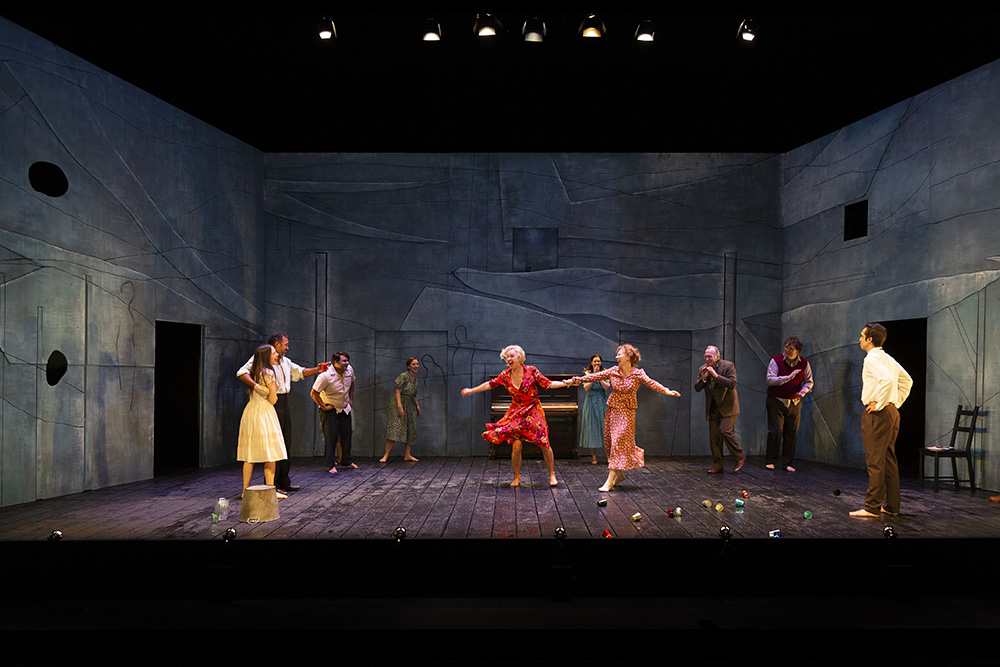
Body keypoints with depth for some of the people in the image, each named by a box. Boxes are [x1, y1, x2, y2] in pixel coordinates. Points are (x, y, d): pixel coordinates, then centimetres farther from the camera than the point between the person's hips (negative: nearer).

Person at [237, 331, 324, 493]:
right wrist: (256, 386, -33)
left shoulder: (285, 362, 19)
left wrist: (317, 370, 18)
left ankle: (284, 481, 21)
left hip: (284, 403, 9)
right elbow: (242, 373, -18)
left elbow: (299, 372, 32)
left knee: (286, 443, 12)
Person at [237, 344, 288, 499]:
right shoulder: (268, 373, -12)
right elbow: (272, 399, -9)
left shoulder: (253, 372, 11)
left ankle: (245, 490, 12)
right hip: (264, 412, -8)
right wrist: (274, 388, 7)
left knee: (250, 454, 10)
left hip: (250, 411, 8)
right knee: (270, 454, -2)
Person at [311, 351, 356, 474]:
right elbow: (314, 393, -18)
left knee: (346, 436, 11)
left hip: (345, 409, 6)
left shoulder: (349, 370, -5)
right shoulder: (326, 376, -23)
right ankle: (331, 465, 1)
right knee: (331, 437, -7)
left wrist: (351, 399, 12)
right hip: (330, 410, -6)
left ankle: (346, 462, 26)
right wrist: (324, 407, -16)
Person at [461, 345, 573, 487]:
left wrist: (566, 383, -17)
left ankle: (552, 474, 15)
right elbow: (490, 384, 11)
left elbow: (548, 384, -6)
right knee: (516, 447, -9)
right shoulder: (505, 375, -1)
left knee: (545, 444, -4)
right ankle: (517, 478, 10)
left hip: (533, 411, -2)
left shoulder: (531, 371, -9)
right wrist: (471, 390, 18)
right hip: (516, 412, 2)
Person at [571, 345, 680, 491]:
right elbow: (596, 376, 4)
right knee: (609, 441, 6)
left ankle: (610, 480, -9)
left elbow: (651, 383, -17)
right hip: (612, 410, 5)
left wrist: (666, 391, -33)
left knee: (619, 442, -9)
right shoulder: (613, 371, 4)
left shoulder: (637, 374, -6)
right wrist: (579, 379, -2)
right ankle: (620, 474, 23)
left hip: (627, 413, -4)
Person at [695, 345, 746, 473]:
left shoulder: (728, 366, -9)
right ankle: (717, 466, 10)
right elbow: (697, 388, 4)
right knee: (713, 435, 2)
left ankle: (740, 457, 3)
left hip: (727, 406, -5)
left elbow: (732, 383, -19)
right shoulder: (702, 369, 5)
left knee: (725, 431, -17)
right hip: (713, 407, 5)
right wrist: (703, 378, -14)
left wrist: (716, 375, -24)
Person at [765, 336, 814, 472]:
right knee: (775, 431, -9)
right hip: (776, 401, -3)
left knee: (792, 433, 2)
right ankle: (770, 461, 3)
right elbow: (770, 380, -14)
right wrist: (788, 377, -23)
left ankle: (787, 463, 11)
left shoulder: (804, 363, 3)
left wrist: (805, 389, -9)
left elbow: (809, 381, 12)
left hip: (794, 403, 3)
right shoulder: (776, 360, -6)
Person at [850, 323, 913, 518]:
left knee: (875, 461, -7)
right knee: (889, 460, 13)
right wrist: (896, 402, 20)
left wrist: (878, 404, -21)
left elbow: (888, 380, -30)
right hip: (892, 412, 10)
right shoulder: (888, 359, 15)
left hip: (877, 414, -10)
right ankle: (891, 505, 19)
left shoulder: (872, 359, -14)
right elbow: (907, 381, 24)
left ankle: (872, 508, -4)